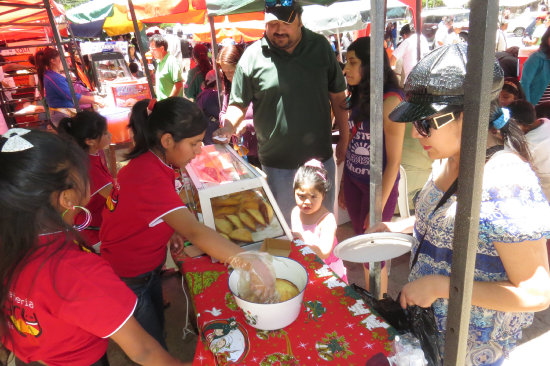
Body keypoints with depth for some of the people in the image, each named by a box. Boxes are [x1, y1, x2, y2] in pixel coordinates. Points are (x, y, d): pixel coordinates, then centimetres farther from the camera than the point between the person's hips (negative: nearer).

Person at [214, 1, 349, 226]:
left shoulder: (320, 47, 0)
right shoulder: (252, 56, -8)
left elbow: (337, 96, 7)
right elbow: (238, 104, -1)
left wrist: (344, 140, 7)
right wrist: (228, 128, -21)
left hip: (321, 157, 3)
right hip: (277, 163, -2)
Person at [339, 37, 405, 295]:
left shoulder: (390, 101, -18)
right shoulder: (358, 97, 5)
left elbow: (394, 160, -17)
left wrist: (379, 207, -15)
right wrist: (343, 185, 13)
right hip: (353, 180, 7)